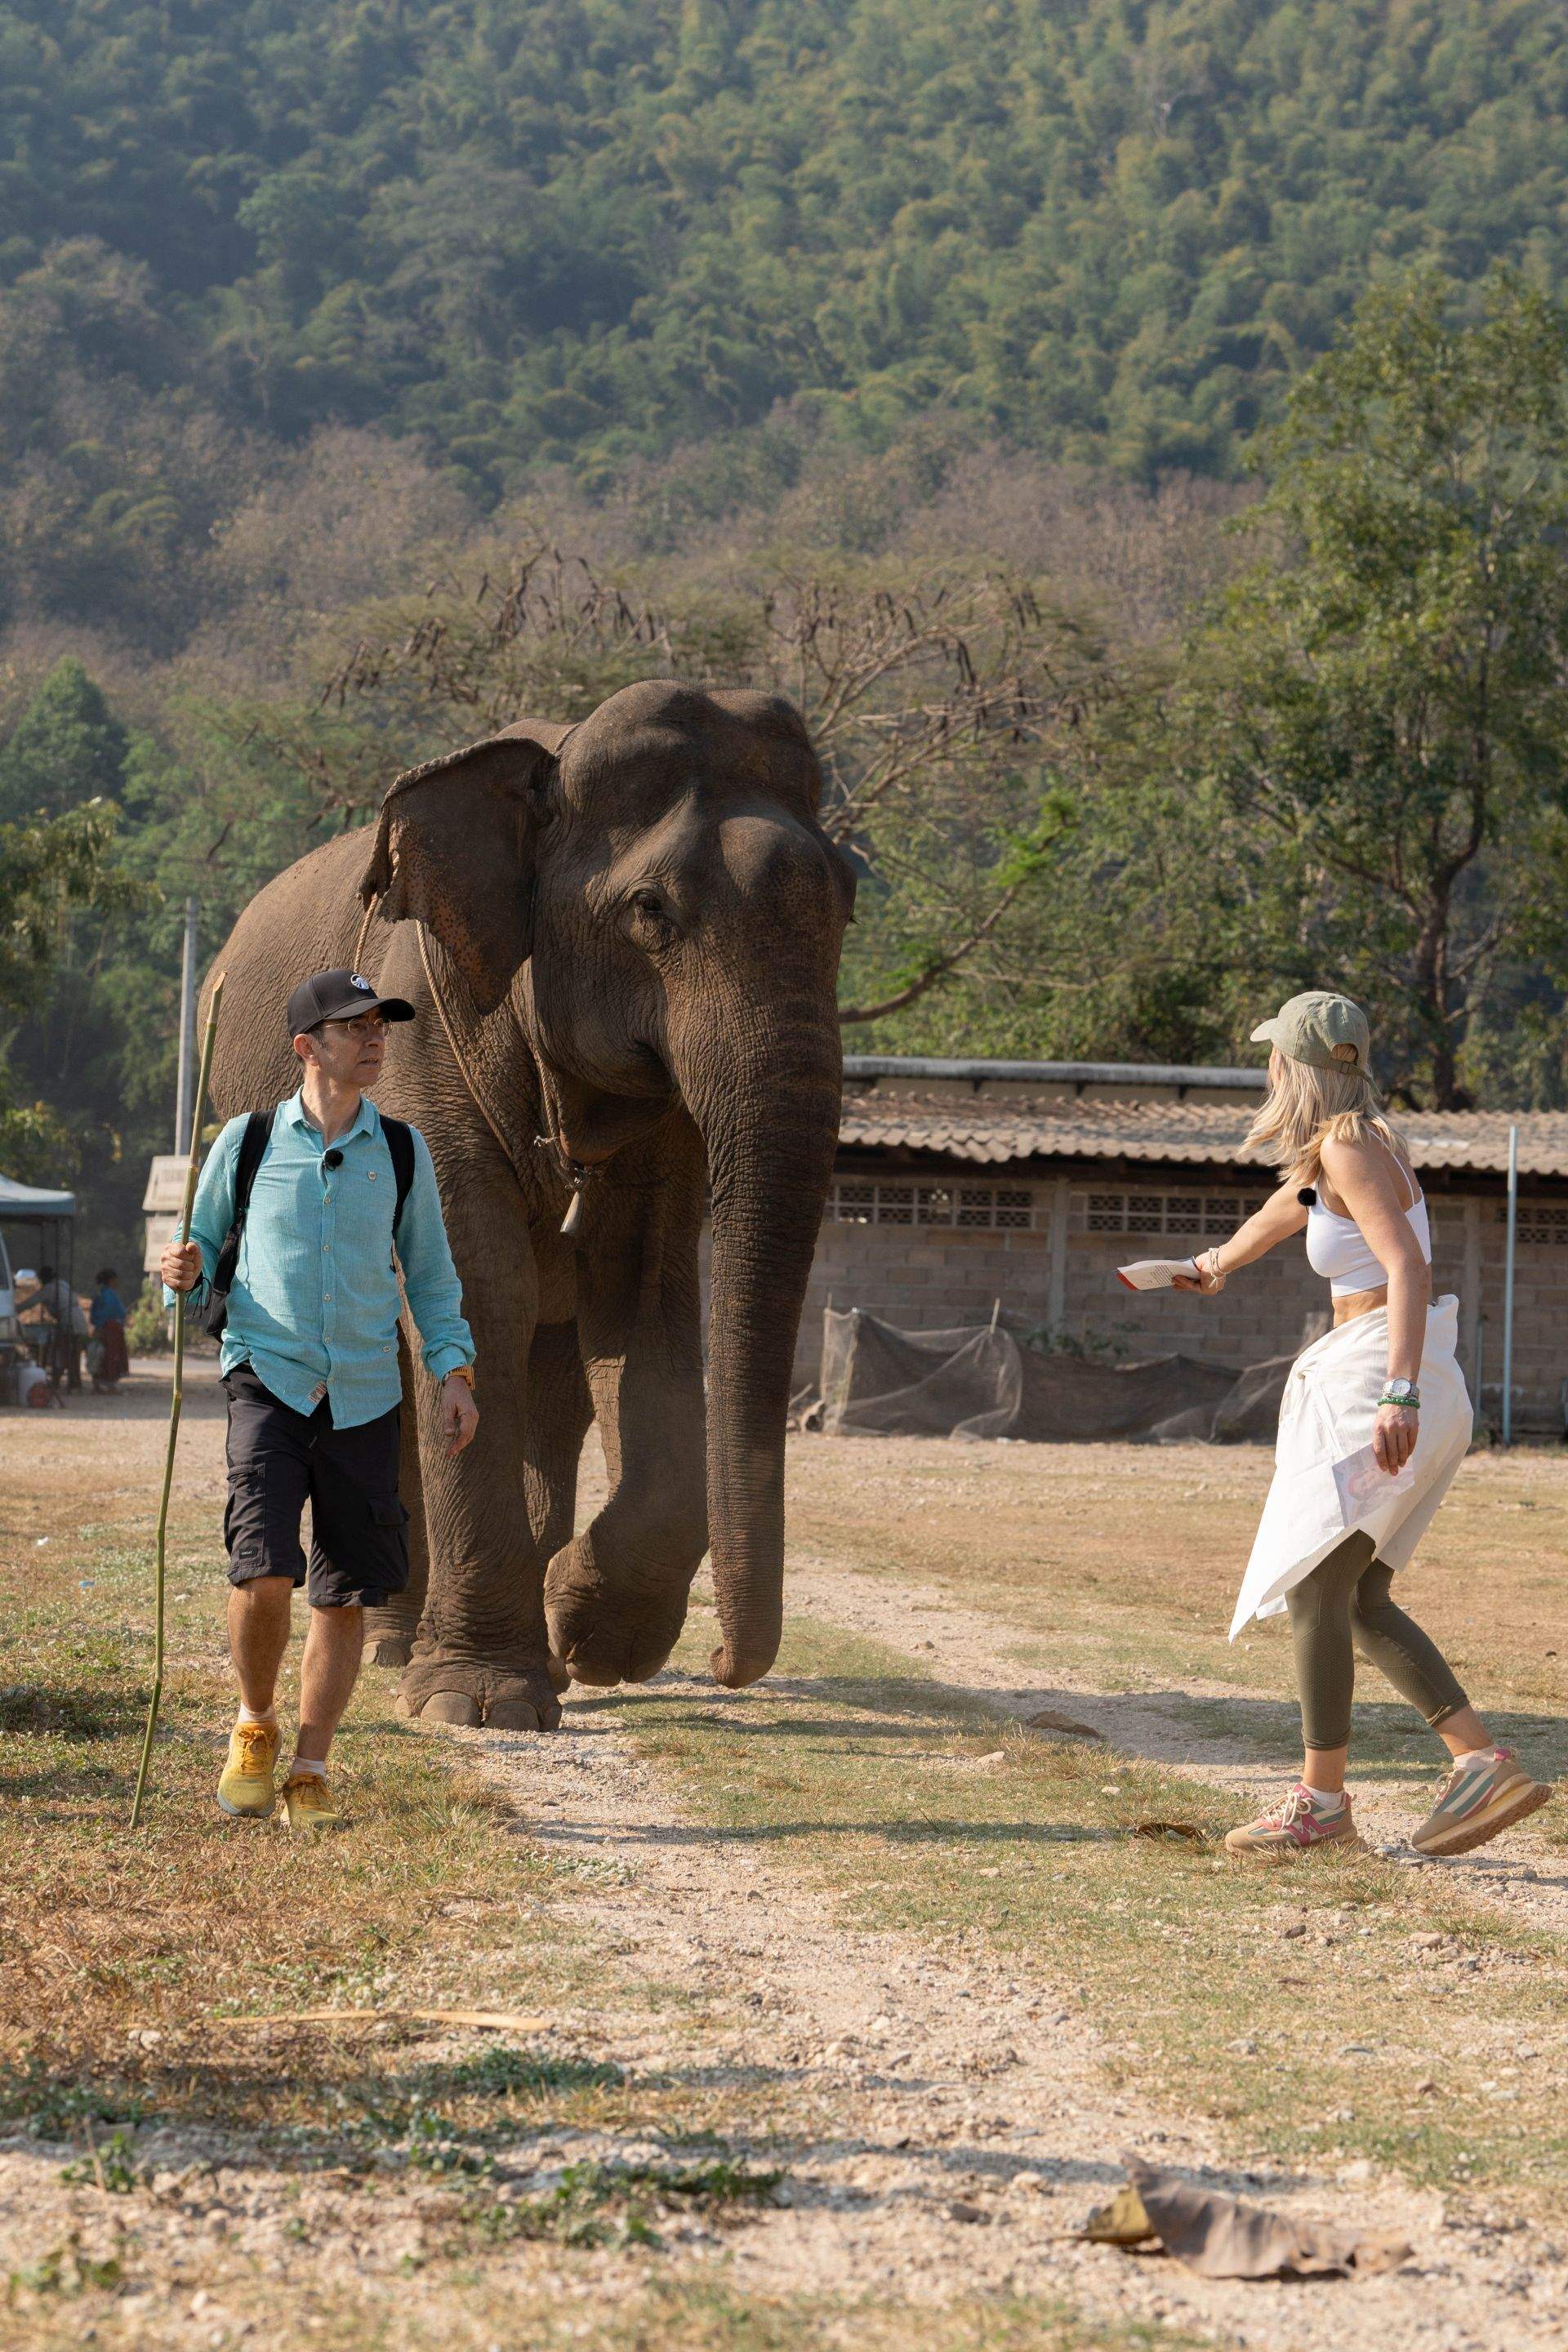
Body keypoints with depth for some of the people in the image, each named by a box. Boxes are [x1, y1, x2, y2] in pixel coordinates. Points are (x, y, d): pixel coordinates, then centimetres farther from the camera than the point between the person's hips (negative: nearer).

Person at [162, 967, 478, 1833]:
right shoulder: (247, 1142, 4)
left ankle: (310, 1771, 14)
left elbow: (429, 1269, 15)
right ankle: (254, 1726, 8)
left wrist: (454, 1369, 3)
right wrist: (188, 1269, -10)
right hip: (268, 1379, -2)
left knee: (346, 1594, 1)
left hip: (364, 1396, 2)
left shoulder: (401, 1150, 9)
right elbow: (208, 1240, 14)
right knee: (264, 1570, -18)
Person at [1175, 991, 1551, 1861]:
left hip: (1375, 1381, -9)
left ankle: (1321, 1801, -3)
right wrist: (1219, 1263, 57)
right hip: (1368, 1387, 9)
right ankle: (1484, 1762, 4)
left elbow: (1408, 1266, -24)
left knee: (1315, 1587, -7)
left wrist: (1397, 1395, -33)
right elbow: (1280, 1214, 37)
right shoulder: (1332, 1149, 15)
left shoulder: (1351, 1148, -12)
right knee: (1358, 1601, 10)